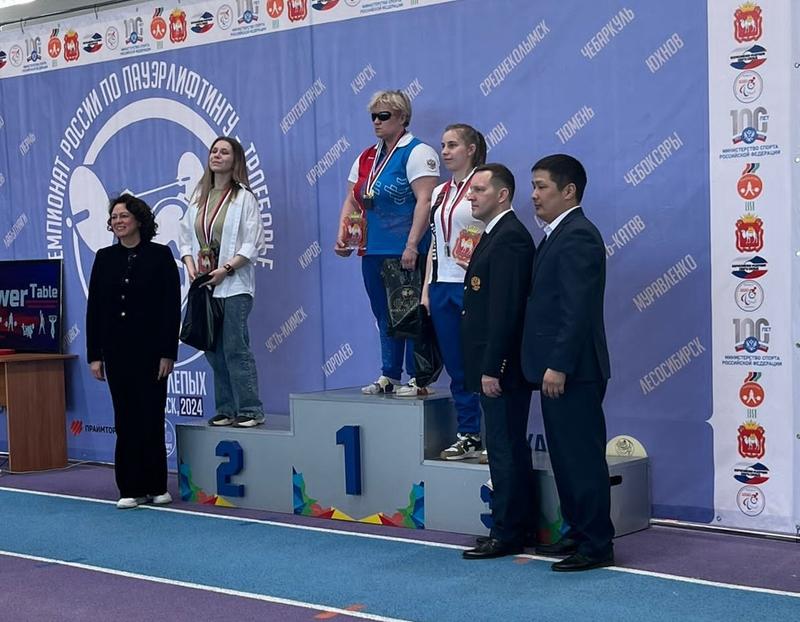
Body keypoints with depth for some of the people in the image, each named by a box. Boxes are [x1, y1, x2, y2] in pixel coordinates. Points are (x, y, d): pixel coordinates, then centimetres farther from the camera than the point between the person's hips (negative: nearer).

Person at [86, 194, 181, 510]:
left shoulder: (159, 255, -3)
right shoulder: (105, 258, 7)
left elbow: (172, 306, -6)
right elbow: (94, 307, 6)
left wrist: (168, 353, -11)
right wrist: (94, 355, 1)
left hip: (150, 349, -3)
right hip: (117, 350, 3)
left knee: (151, 417, 1)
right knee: (126, 419, 5)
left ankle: (155, 486, 13)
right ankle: (131, 489, 11)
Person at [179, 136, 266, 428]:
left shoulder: (244, 197, -3)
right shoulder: (199, 197, 14)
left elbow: (253, 244, -9)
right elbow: (185, 235, 14)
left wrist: (225, 268, -17)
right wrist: (191, 267, -2)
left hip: (233, 285, -6)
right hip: (204, 284, 6)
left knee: (235, 347, -9)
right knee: (214, 350, 7)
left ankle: (250, 410, -3)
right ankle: (226, 409, 15)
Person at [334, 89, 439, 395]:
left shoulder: (416, 153, -7)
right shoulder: (366, 158, 17)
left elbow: (424, 201, -16)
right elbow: (351, 200, 19)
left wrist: (412, 246, -23)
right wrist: (342, 235, 5)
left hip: (404, 253, -7)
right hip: (372, 252, 7)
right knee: (384, 316, 12)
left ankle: (417, 378, 4)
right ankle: (388, 376, 20)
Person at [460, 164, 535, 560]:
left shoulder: (509, 238, -16)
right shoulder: (496, 235, 17)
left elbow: (505, 308, -22)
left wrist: (492, 368, -22)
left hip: (503, 365, -10)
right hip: (494, 364, 10)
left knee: (506, 450, -3)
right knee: (507, 449, 14)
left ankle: (507, 534, 4)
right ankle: (512, 529, 22)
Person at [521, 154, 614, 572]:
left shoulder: (578, 236, -15)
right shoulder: (558, 235, 17)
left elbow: (578, 309, -22)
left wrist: (558, 365, -23)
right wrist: (549, 364, 17)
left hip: (571, 371, -10)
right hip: (556, 367, 10)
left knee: (582, 457, -4)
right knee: (565, 456, 15)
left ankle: (597, 545, 4)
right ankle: (578, 533, 25)